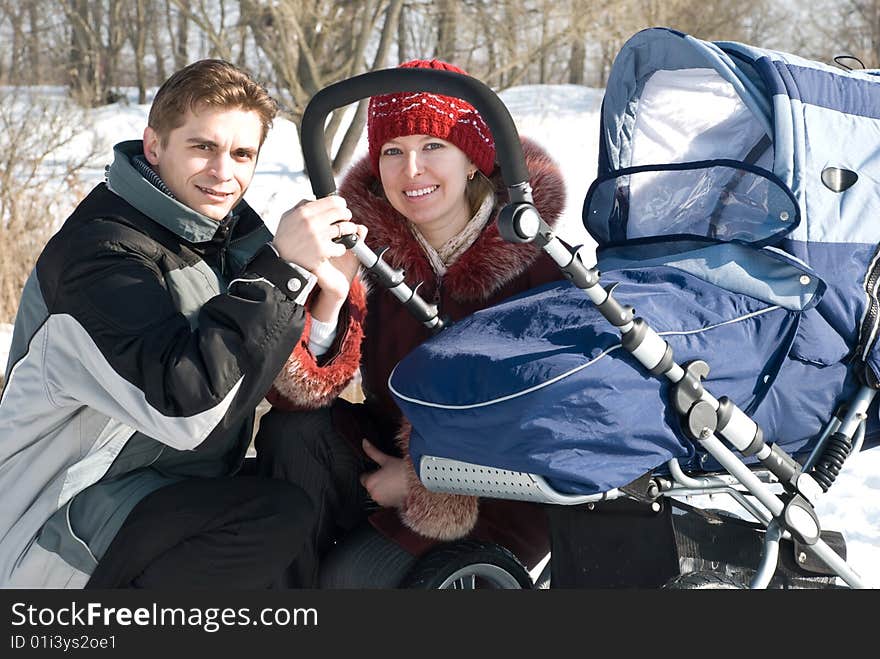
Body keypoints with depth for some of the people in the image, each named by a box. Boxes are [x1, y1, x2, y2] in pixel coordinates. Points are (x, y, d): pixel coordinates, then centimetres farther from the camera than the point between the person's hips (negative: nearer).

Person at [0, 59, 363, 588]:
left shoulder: (231, 226, 3)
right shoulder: (96, 255, -22)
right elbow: (181, 405, -36)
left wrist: (326, 305, -17)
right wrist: (282, 265, -36)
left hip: (172, 482, 9)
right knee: (280, 519, -26)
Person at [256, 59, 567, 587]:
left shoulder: (537, 264, -15)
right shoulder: (366, 241, -9)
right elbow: (303, 389, -18)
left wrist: (423, 482, -17)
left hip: (500, 494, -3)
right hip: (393, 449, 4)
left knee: (352, 578, -23)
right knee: (293, 432, -23)